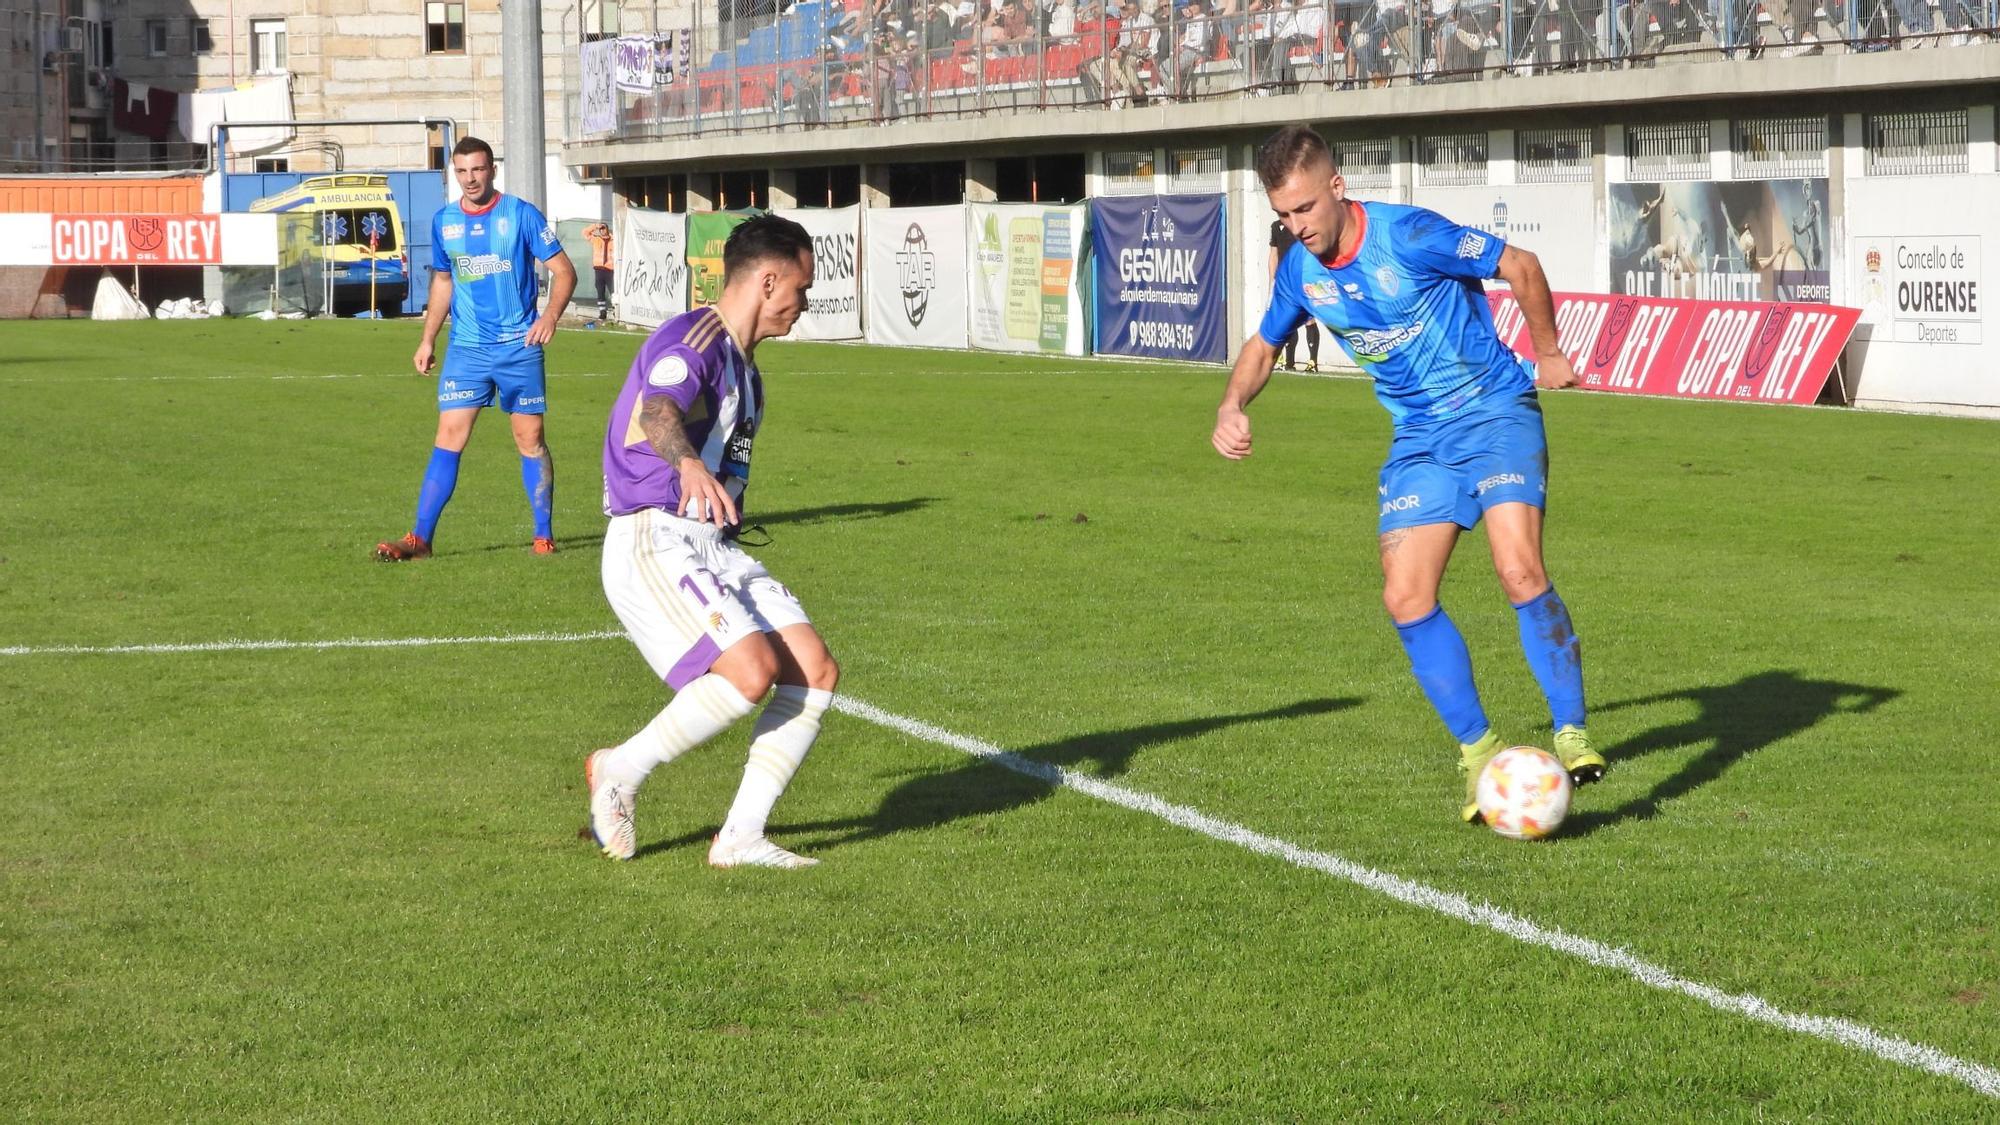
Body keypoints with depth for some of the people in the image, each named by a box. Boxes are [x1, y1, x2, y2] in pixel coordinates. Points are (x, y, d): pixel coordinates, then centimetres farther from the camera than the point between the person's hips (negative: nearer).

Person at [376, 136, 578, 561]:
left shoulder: (521, 214, -5)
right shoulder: (443, 221, 7)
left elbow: (564, 271, -4)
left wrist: (550, 315, -21)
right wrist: (428, 339, 15)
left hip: (519, 347, -2)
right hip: (466, 350, 2)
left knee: (530, 439, 3)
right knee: (448, 438, -5)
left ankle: (544, 536, 13)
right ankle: (420, 539, -6)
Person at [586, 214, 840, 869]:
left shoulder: (743, 365, 20)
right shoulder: (694, 339, -12)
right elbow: (658, 410, -34)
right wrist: (690, 464, -54)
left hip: (712, 547, 10)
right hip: (653, 543, -10)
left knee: (816, 671, -5)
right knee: (752, 670, -26)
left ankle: (740, 838, -2)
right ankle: (619, 773, -7)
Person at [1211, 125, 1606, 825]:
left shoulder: (1408, 235, -20)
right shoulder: (1300, 271, -1)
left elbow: (1520, 266, -9)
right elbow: (1263, 345, 18)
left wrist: (1548, 354, 1)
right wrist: (1231, 407, 0)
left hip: (1496, 416, -6)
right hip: (1419, 441, 6)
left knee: (1519, 572, -23)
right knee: (1406, 599, -8)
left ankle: (1571, 733, -11)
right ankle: (1478, 750, 6)